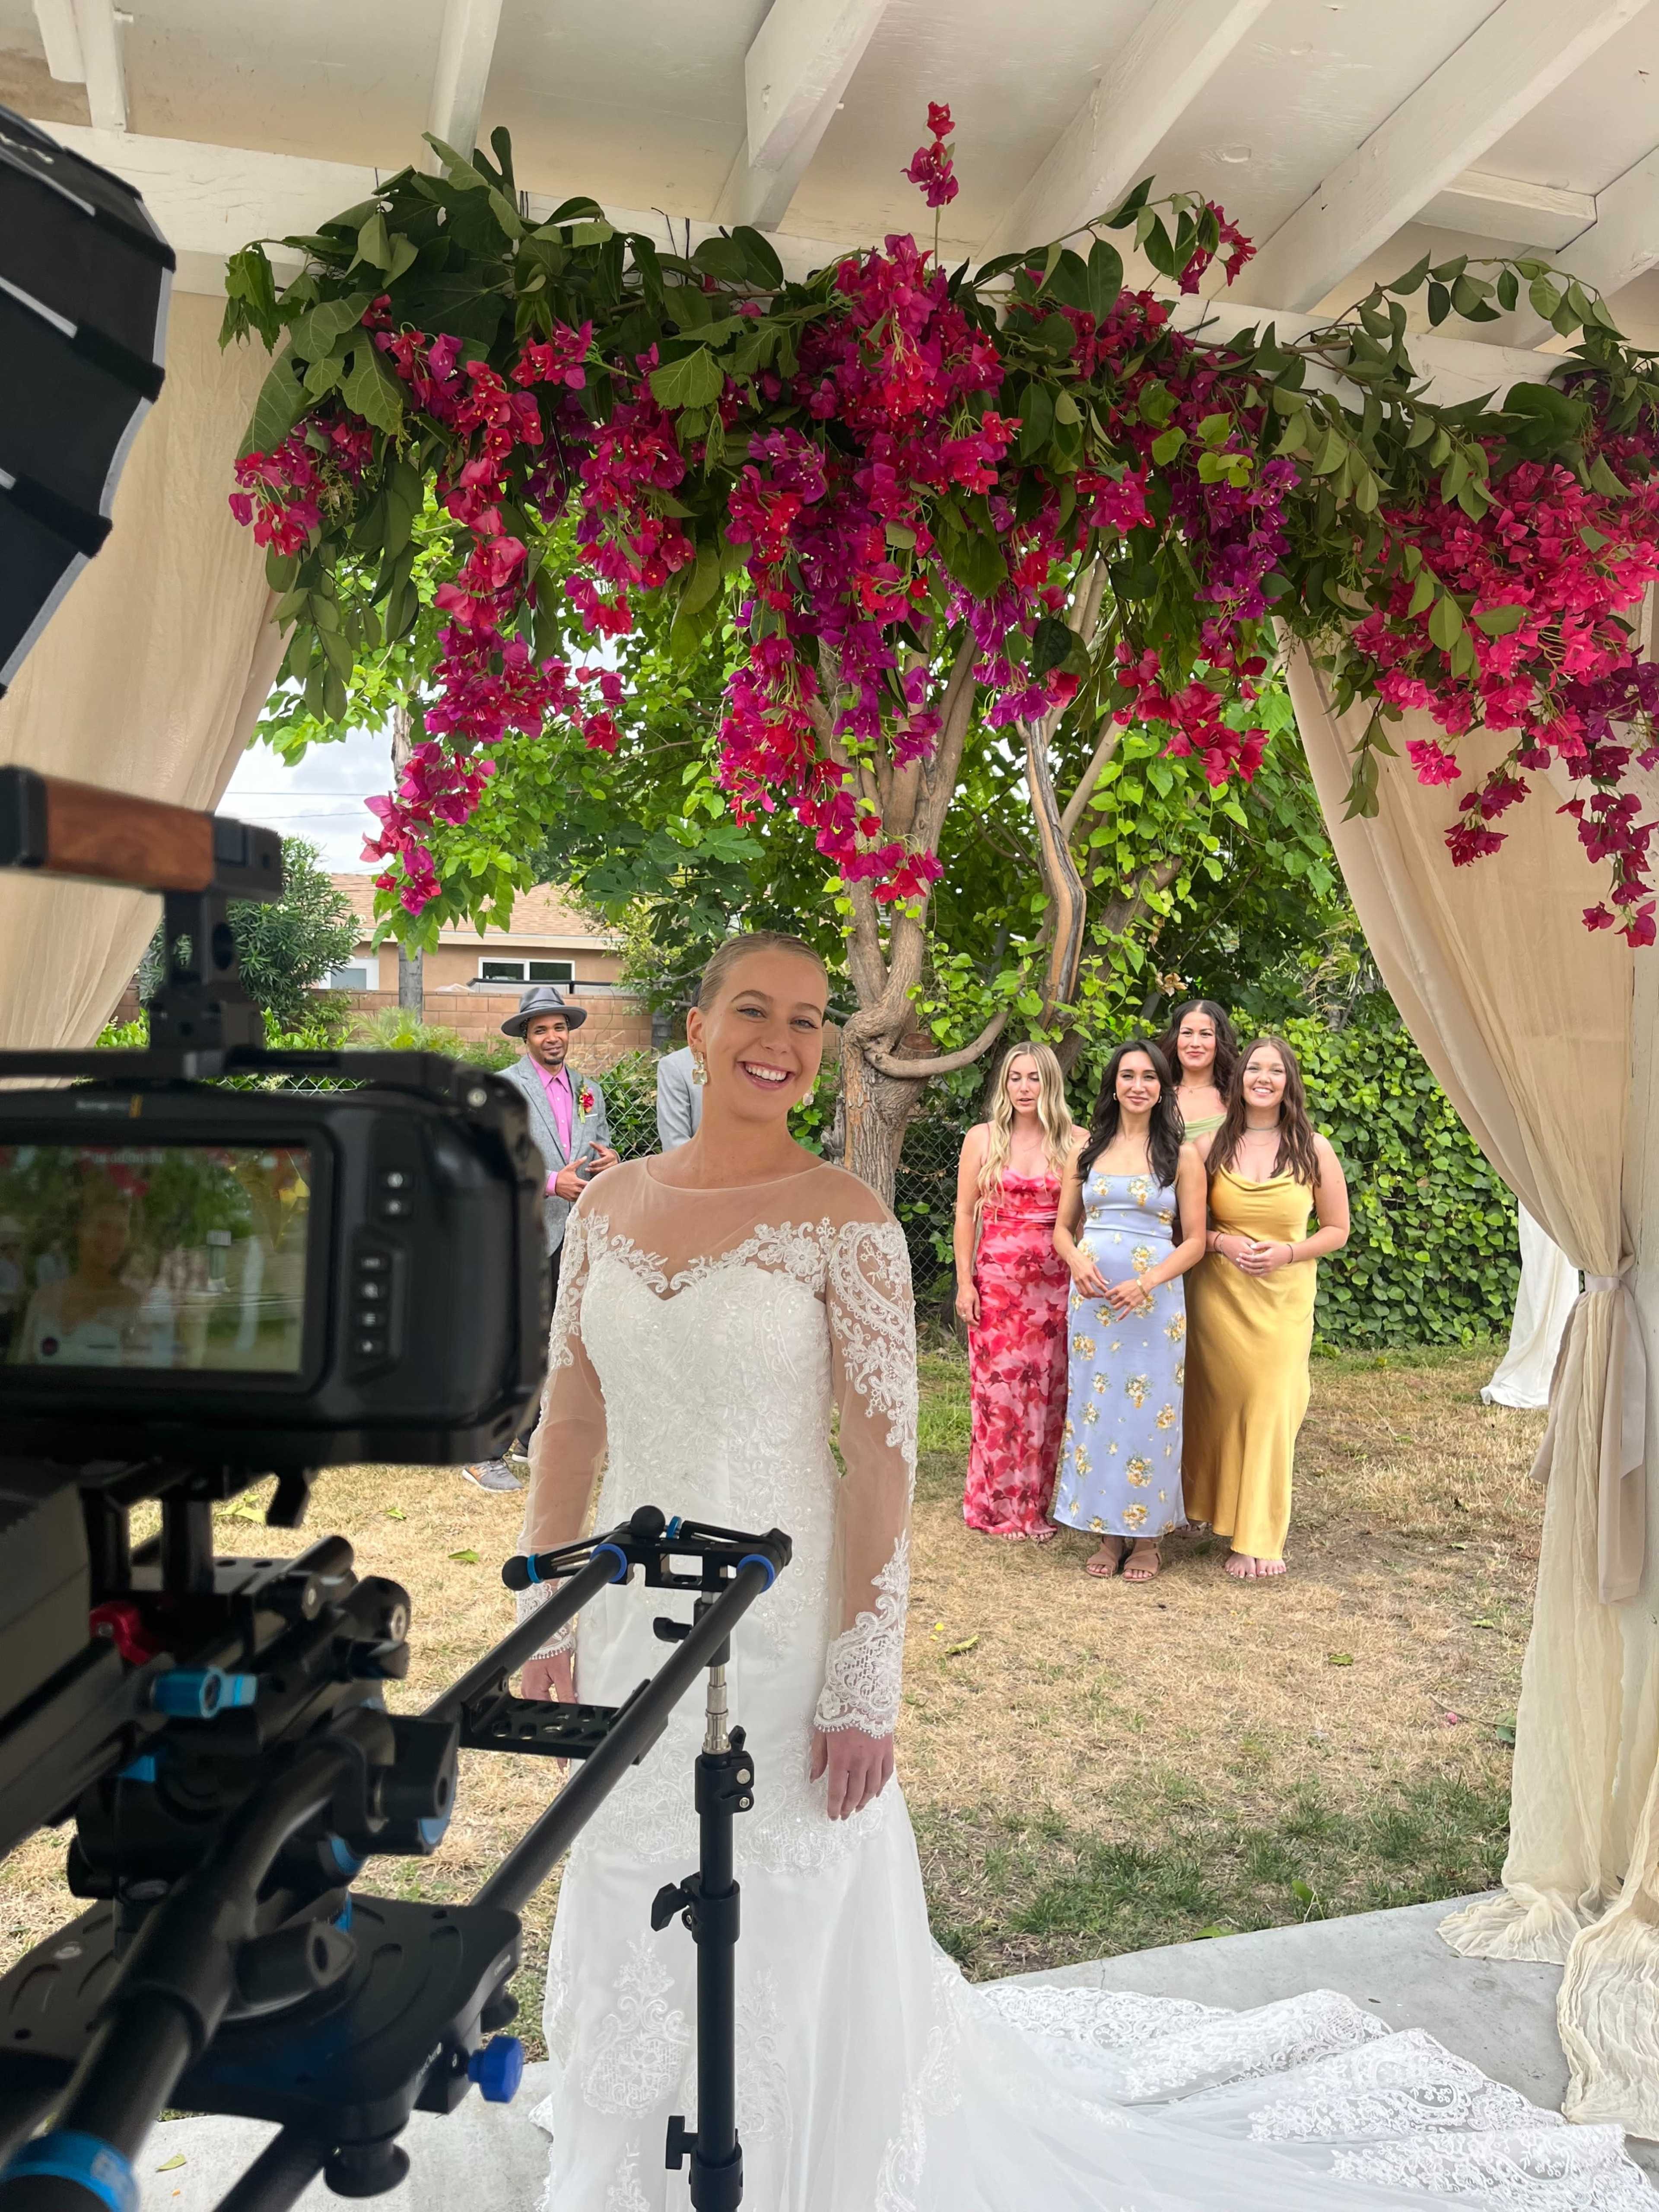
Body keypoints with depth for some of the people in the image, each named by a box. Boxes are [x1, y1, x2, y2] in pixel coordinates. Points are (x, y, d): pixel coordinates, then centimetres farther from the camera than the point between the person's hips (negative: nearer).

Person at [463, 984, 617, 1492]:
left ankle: (536, 1438, 26)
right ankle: (481, 1453, 0)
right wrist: (551, 1183, -22)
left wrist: (608, 1160, -6)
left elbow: (602, 1146, 18)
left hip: (574, 1235, 6)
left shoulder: (589, 1089, 14)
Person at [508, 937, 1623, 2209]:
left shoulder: (844, 1222, -14)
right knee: (632, 1949, 23)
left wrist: (863, 1690, -15)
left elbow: (884, 1457, -15)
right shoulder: (609, 1205, 0)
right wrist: (546, 1612, 7)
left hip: (776, 1640, -5)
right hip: (632, 1630, 5)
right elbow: (571, 1421, 6)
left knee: (782, 1959, 12)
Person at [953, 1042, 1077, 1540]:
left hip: (1055, 1284, 0)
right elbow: (965, 1213, 4)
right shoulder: (982, 1139, 4)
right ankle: (994, 1504, 14)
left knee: (1045, 1393, 4)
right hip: (996, 1283, 0)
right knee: (996, 1390, 1)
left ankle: (1033, 1506, 17)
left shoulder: (1076, 1143, 3)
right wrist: (965, 1281, -1)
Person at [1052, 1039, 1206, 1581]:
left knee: (1149, 1412, 0)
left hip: (1155, 1298, -2)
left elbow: (1194, 1241, -1)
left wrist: (1146, 1283, -15)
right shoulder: (1088, 1151, 10)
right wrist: (1078, 1262, -9)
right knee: (1095, 1408, 5)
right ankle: (1107, 1531, 17)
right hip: (1091, 1295, 3)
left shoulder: (1181, 1157, 2)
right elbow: (1062, 1228, 13)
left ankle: (1147, 1535, 13)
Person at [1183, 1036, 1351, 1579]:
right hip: (1219, 1295, 0)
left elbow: (1337, 1230, 6)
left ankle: (1260, 1538, 8)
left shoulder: (1314, 1150, 1)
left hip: (1285, 1298, 0)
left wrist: (1285, 1253, -10)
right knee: (1220, 1405, 4)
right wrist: (1222, 1243, -13)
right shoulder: (1211, 1147, 1)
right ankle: (1218, 1508, 22)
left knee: (1272, 1409, -3)